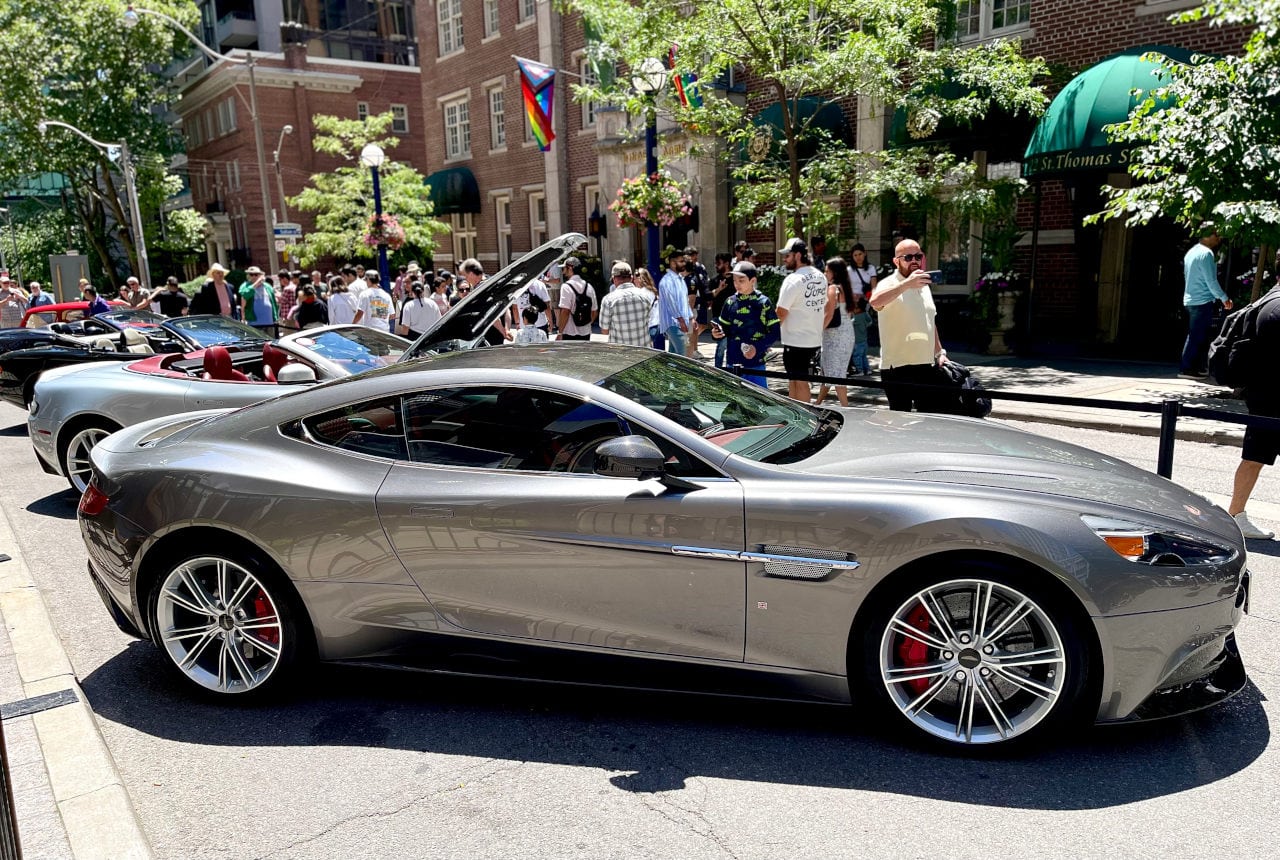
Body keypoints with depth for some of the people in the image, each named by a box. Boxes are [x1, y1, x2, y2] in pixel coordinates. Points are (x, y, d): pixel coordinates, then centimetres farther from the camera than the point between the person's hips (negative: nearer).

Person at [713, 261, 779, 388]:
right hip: (733, 363, 4)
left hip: (755, 363, -4)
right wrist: (717, 334, -8)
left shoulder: (763, 303, -5)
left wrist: (757, 348, -17)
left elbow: (774, 332, -5)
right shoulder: (730, 302, 7)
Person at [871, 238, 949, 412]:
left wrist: (939, 352, 21)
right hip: (898, 367, -7)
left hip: (927, 366, 7)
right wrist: (907, 283, -39)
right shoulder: (890, 284, -9)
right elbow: (875, 301, -33)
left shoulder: (924, 286, 16)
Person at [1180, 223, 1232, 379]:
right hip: (1203, 301, -9)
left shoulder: (1191, 252, 14)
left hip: (1190, 300, 10)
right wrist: (1224, 298, -7)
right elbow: (1211, 281, -16)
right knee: (1197, 336, -7)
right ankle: (1186, 369, -7)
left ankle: (1198, 367, 18)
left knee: (1201, 336, 15)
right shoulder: (1206, 253, -14)